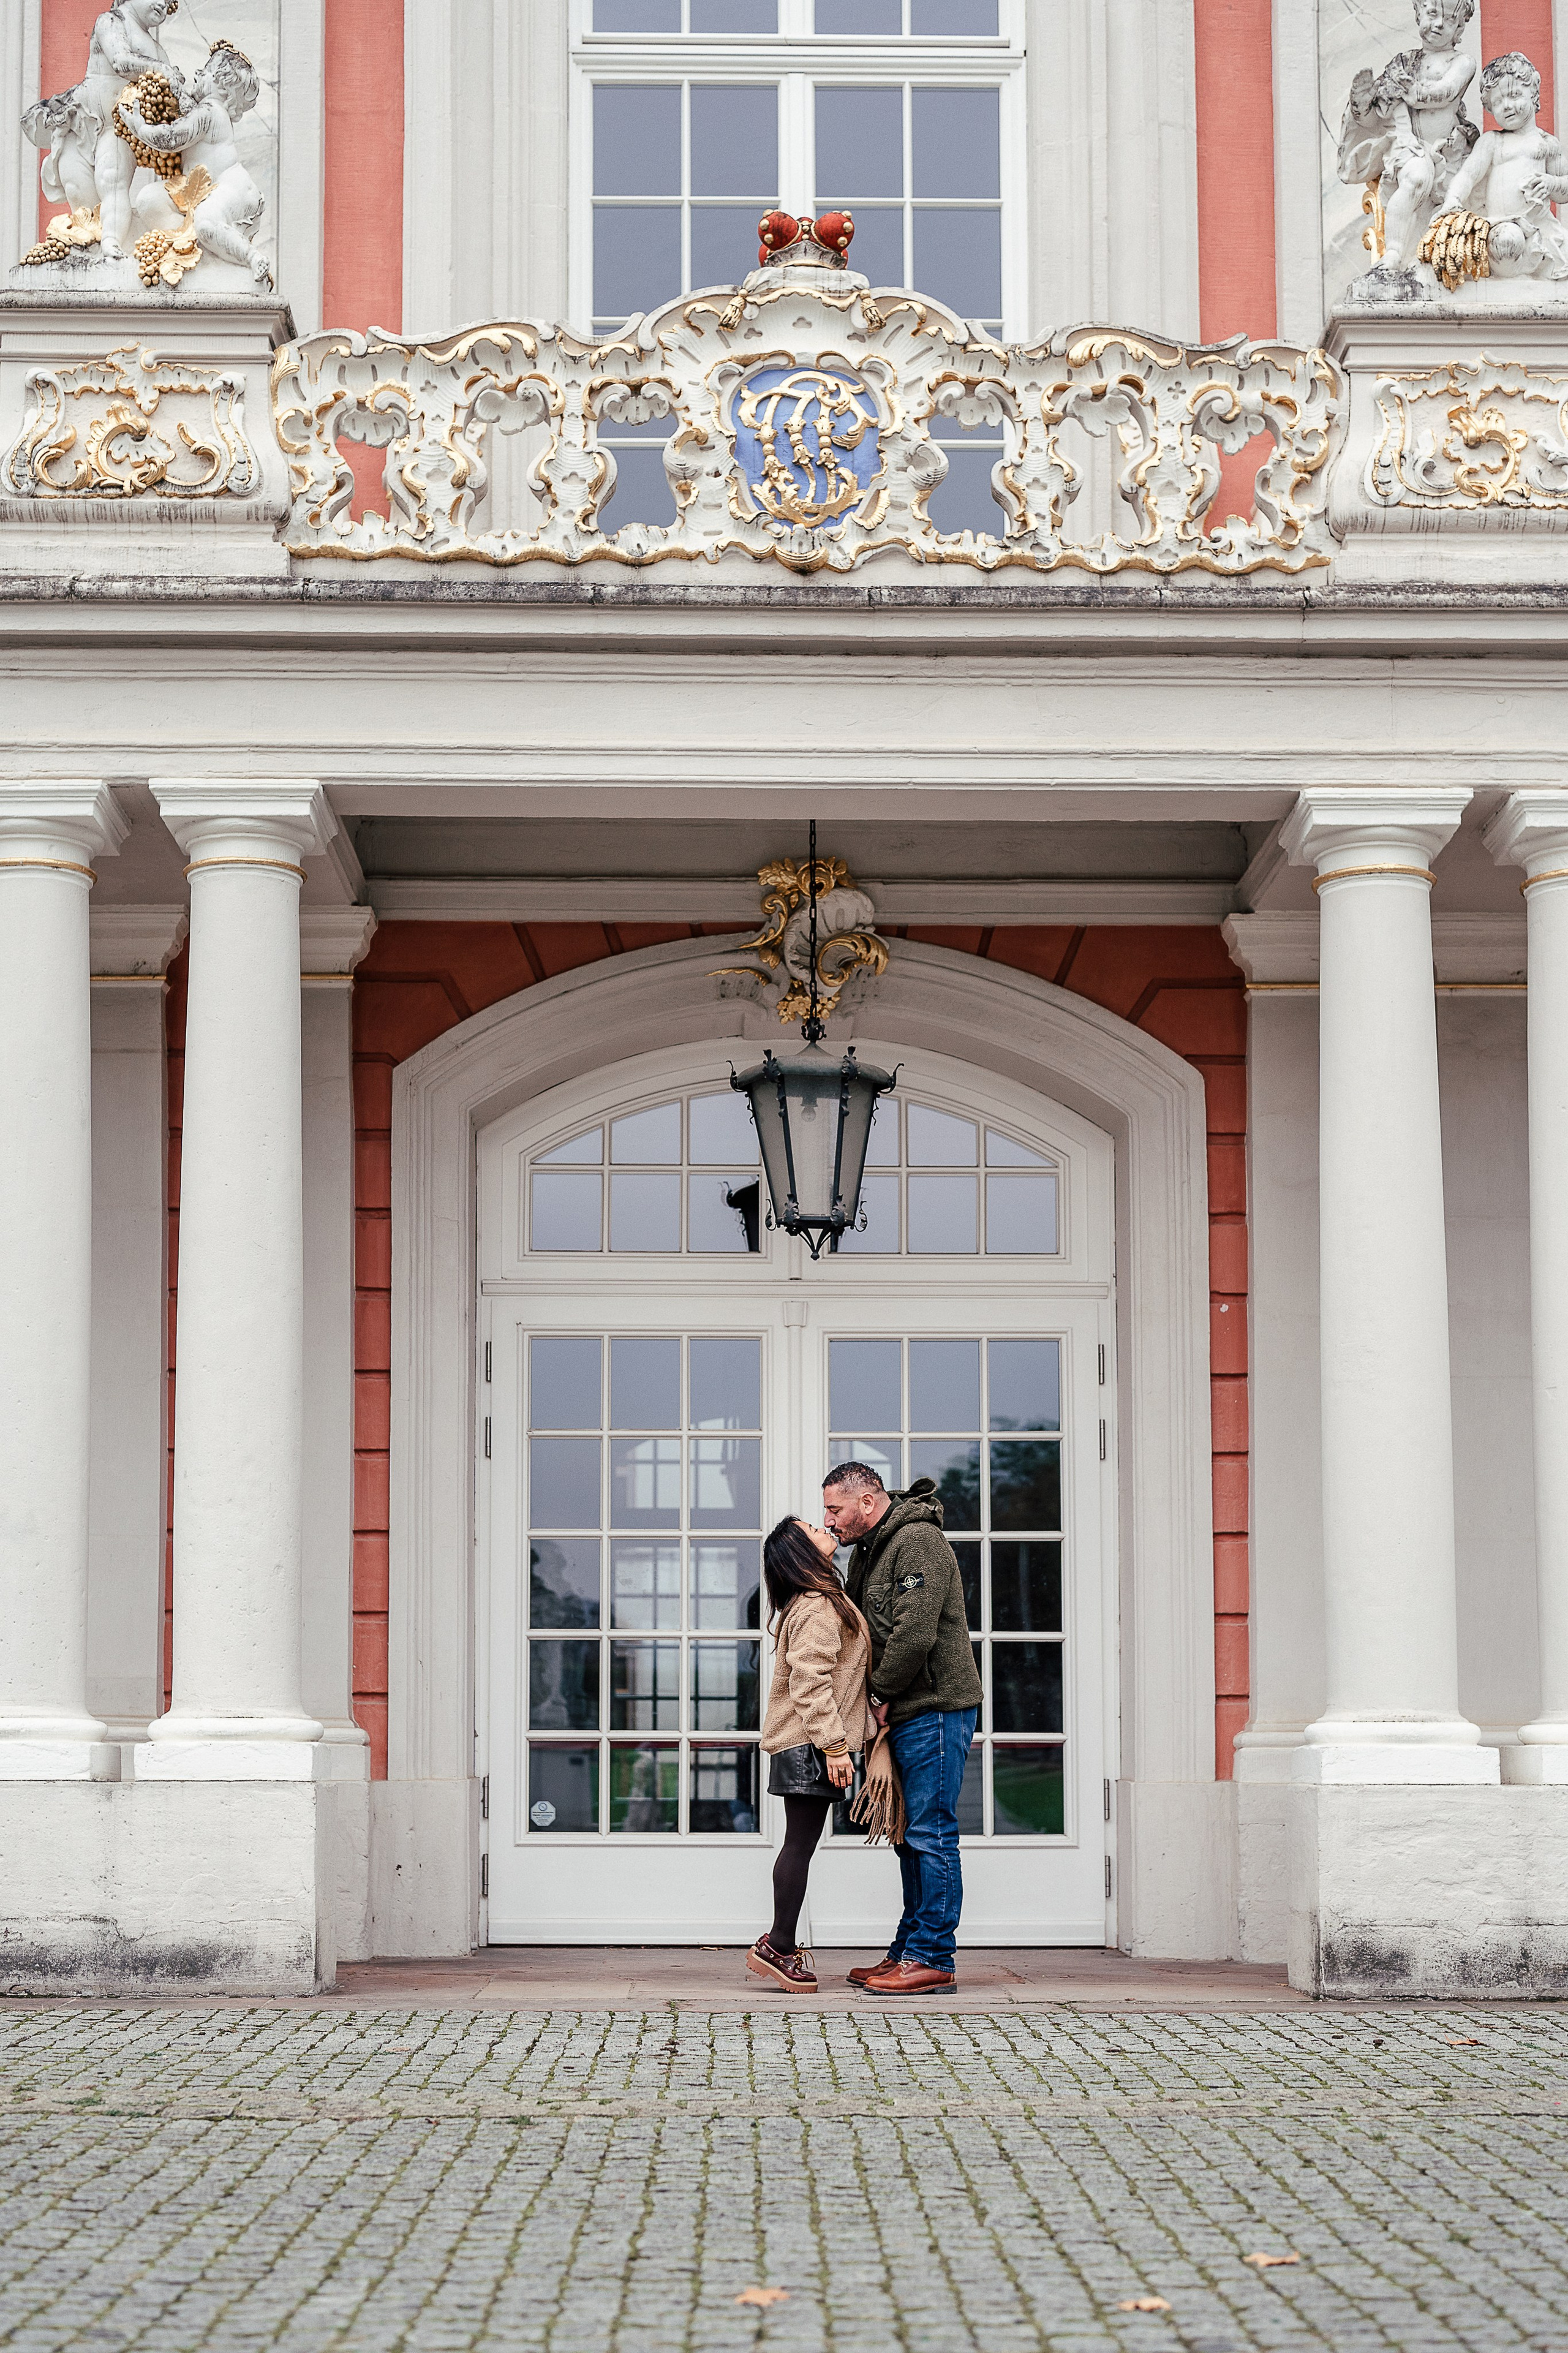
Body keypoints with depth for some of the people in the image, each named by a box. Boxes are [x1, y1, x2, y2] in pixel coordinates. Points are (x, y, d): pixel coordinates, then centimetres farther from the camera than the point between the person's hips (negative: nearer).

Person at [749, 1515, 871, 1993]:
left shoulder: (821, 1603, 17)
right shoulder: (818, 1608, -16)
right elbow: (810, 1684, -22)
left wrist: (834, 1743, 22)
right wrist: (833, 1745, -23)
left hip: (804, 1744, 10)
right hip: (809, 1744, -10)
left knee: (800, 1844, 12)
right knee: (801, 1843, -6)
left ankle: (780, 1945, 17)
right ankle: (779, 1948, -2)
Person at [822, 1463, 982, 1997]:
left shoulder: (918, 1542, -14)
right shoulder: (869, 1551, 17)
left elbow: (914, 1633, -22)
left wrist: (881, 1694, -11)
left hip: (936, 1707, -10)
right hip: (906, 1714, 10)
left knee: (930, 1833, -8)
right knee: (911, 1836, 12)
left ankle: (933, 1959, -6)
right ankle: (908, 1952, 18)